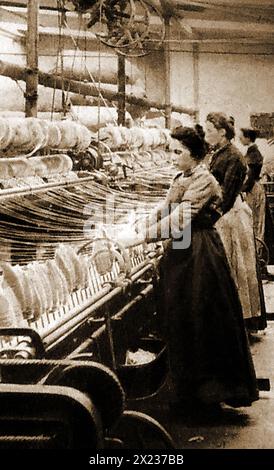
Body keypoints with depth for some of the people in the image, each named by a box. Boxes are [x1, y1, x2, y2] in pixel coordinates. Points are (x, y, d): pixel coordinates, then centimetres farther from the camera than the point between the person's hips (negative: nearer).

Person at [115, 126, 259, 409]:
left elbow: (179, 220, -25)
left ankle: (211, 386, 14)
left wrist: (140, 237, -27)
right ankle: (191, 386, 28)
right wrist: (135, 229, 0)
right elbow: (163, 210, 13)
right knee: (180, 320, 14)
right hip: (180, 252, 9)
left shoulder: (204, 181, -18)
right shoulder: (180, 179, 10)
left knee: (205, 323, 0)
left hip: (200, 254, -9)